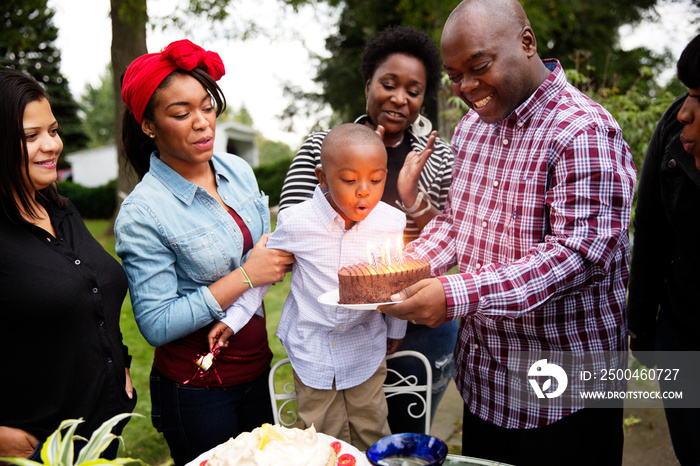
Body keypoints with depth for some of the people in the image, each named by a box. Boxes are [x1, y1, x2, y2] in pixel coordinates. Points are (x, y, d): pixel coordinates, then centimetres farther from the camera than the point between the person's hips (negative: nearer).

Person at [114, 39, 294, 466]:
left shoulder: (238, 170, -2)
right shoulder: (142, 212, -20)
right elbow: (157, 325, -19)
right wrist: (243, 278, -21)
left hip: (258, 367, 6)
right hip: (196, 387, -5)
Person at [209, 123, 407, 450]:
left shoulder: (395, 224, -13)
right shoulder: (296, 222, -17)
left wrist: (396, 330, 15)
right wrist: (234, 317, -3)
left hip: (366, 349, 1)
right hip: (311, 348, -1)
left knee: (372, 436, 16)